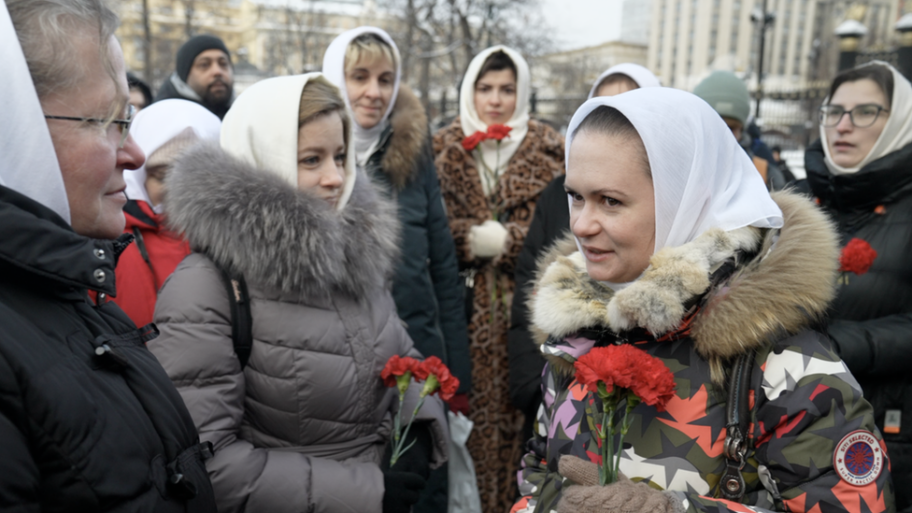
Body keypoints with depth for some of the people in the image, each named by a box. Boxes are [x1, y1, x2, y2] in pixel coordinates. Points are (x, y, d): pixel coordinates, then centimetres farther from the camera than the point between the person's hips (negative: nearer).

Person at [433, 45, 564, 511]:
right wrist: (471, 239, -13)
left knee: (516, 415, 3)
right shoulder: (443, 148, 8)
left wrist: (504, 240, -12)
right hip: (462, 306, 1)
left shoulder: (549, 150, 7)